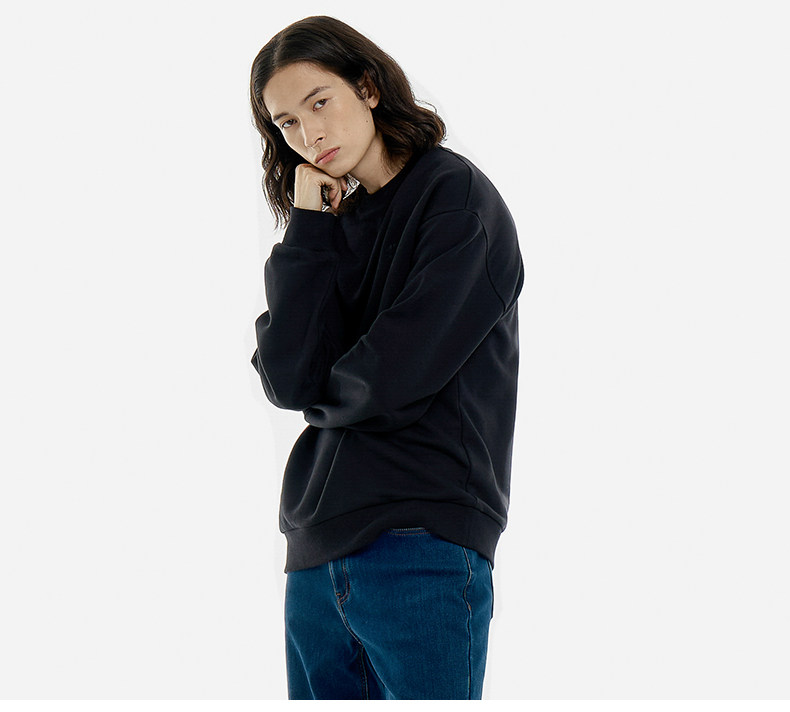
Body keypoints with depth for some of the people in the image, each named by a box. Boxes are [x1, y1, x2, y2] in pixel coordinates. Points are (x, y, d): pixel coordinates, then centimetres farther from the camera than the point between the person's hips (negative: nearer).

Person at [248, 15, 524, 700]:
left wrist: (316, 394, 6)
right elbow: (288, 379, 0)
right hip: (315, 556, 6)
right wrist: (309, 228, 0)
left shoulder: (458, 196, -3)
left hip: (424, 548, -6)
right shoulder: (336, 225, 16)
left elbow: (395, 375, -13)